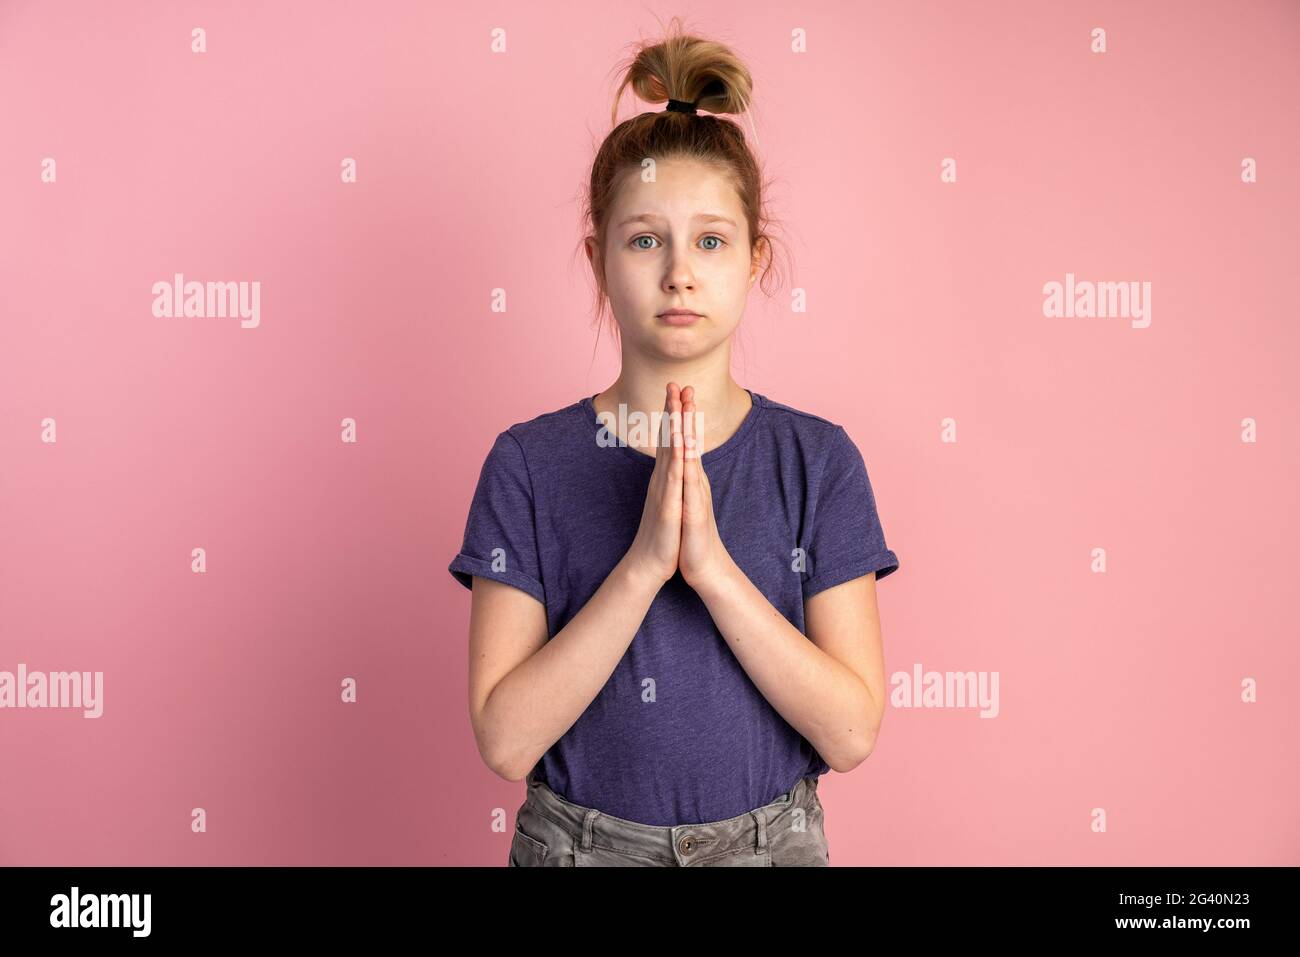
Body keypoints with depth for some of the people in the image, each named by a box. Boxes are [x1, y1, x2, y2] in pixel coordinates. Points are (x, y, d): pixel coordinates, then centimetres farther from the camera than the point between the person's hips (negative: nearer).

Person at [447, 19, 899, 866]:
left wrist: (713, 566, -24)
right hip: (580, 841, 0)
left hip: (769, 839, 1)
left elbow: (851, 733, -13)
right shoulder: (530, 463, -10)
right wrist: (643, 566, -25)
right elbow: (506, 739, -15)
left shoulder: (819, 460, -8)